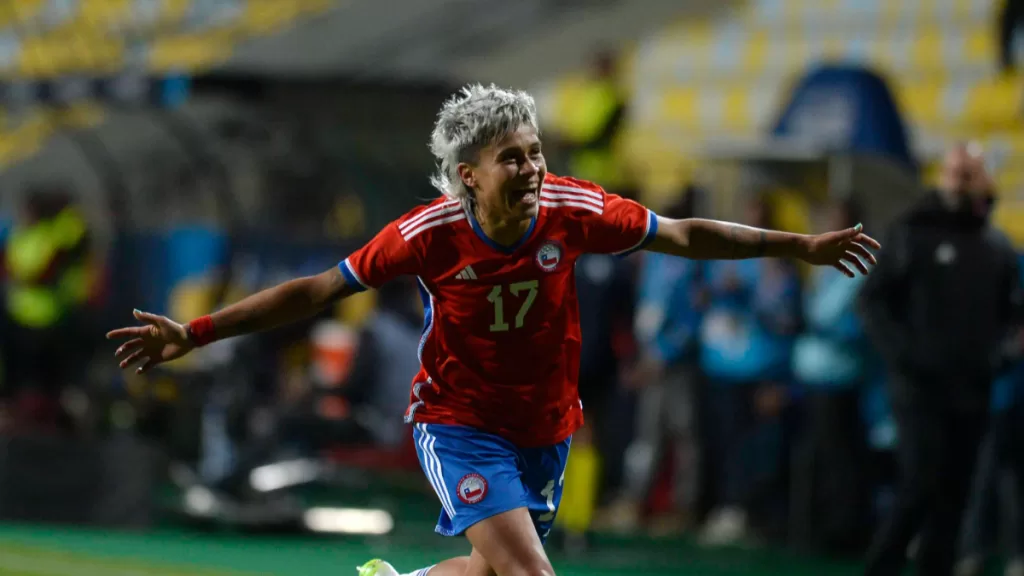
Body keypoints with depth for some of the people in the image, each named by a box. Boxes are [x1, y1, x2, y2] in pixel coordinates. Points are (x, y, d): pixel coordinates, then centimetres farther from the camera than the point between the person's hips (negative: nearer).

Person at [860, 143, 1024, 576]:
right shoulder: (913, 234, -2)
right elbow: (873, 299, -2)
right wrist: (901, 353, -13)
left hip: (972, 391, 4)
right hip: (920, 387, -4)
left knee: (953, 496, 5)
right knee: (922, 486, -13)